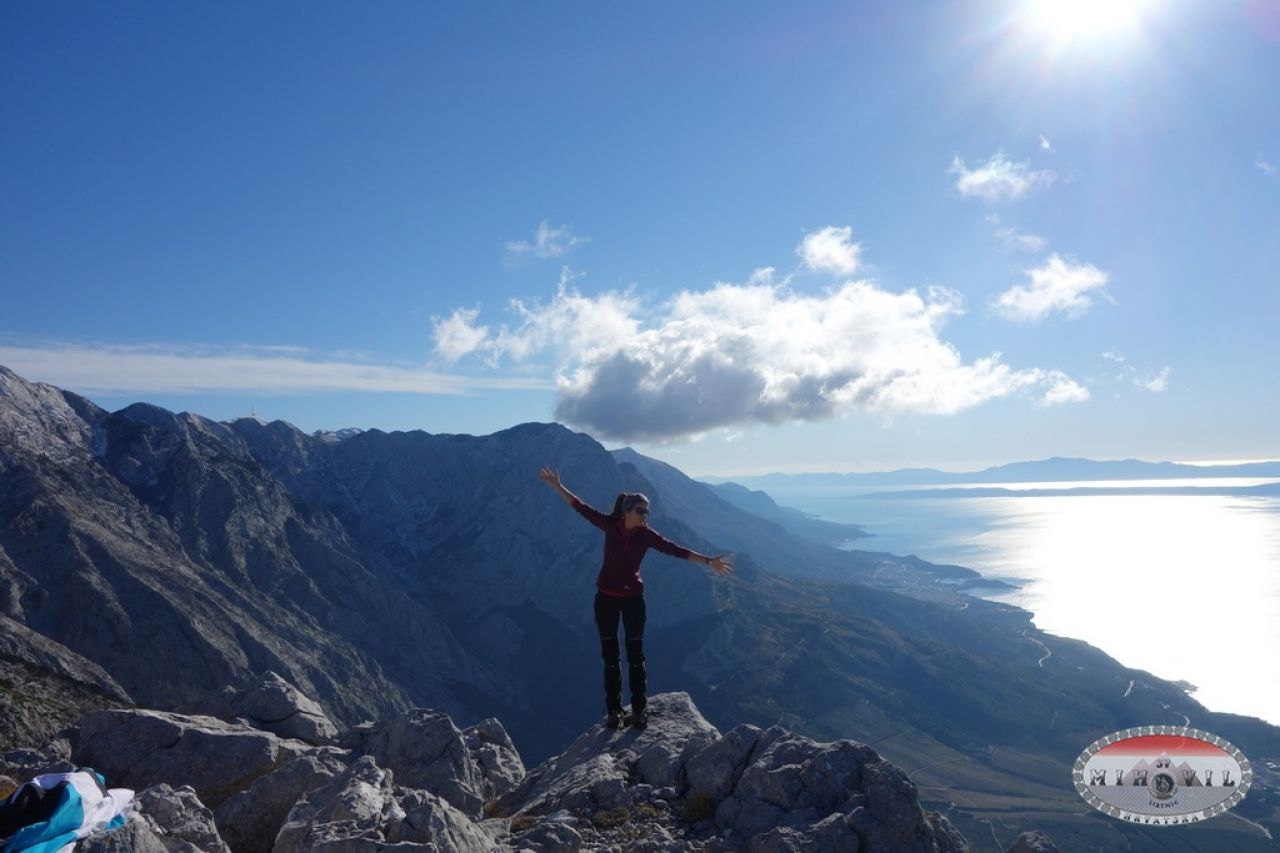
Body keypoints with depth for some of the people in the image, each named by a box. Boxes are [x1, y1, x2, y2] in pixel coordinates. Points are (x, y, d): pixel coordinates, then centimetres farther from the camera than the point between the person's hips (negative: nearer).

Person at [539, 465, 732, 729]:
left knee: (636, 655, 1)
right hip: (606, 597, 1)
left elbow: (676, 550, -13)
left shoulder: (648, 535, -10)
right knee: (610, 655, 7)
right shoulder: (610, 524, -10)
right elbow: (581, 507, -6)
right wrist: (557, 486, -9)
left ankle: (639, 709, 11)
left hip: (633, 598, 0)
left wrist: (708, 561, -18)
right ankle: (613, 709, 14)